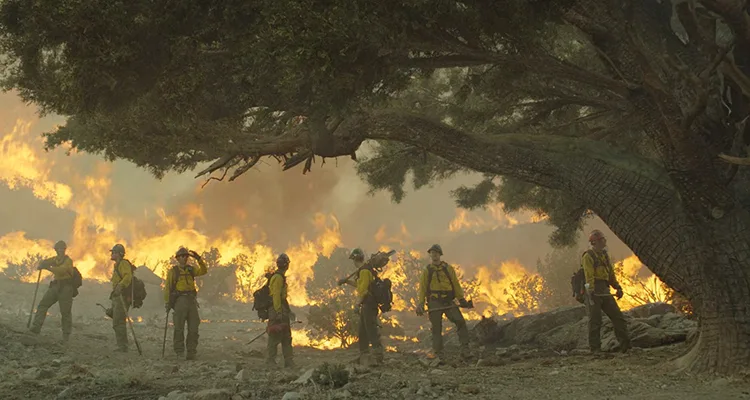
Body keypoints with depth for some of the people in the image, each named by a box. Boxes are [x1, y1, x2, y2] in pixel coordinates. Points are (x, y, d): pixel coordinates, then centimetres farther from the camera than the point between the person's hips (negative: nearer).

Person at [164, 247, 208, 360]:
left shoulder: (191, 269, 15)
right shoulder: (173, 271, 3)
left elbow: (203, 271, 1)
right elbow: (167, 287, -1)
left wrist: (199, 259, -11)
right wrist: (167, 302, -7)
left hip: (192, 300, 4)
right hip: (179, 300, -4)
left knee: (193, 328, 2)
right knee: (179, 328, -3)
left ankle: (191, 352, 7)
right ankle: (179, 352, 2)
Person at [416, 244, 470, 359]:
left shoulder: (448, 268, 11)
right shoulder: (427, 271, 9)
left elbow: (455, 284, 9)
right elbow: (422, 288, 8)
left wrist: (461, 299, 1)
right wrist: (420, 304, -1)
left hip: (448, 302, 1)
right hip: (434, 303, 0)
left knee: (460, 322, -16)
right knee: (436, 329, 0)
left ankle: (465, 349, -12)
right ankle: (438, 354, 6)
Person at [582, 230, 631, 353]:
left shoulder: (605, 255, 18)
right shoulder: (588, 256, -7)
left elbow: (611, 273, 23)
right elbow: (589, 276, -17)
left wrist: (617, 287, 15)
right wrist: (591, 292, -25)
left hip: (605, 292, 8)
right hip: (594, 292, -8)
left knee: (618, 317, 4)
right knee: (595, 321, -4)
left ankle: (625, 345, 7)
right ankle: (595, 349, 2)